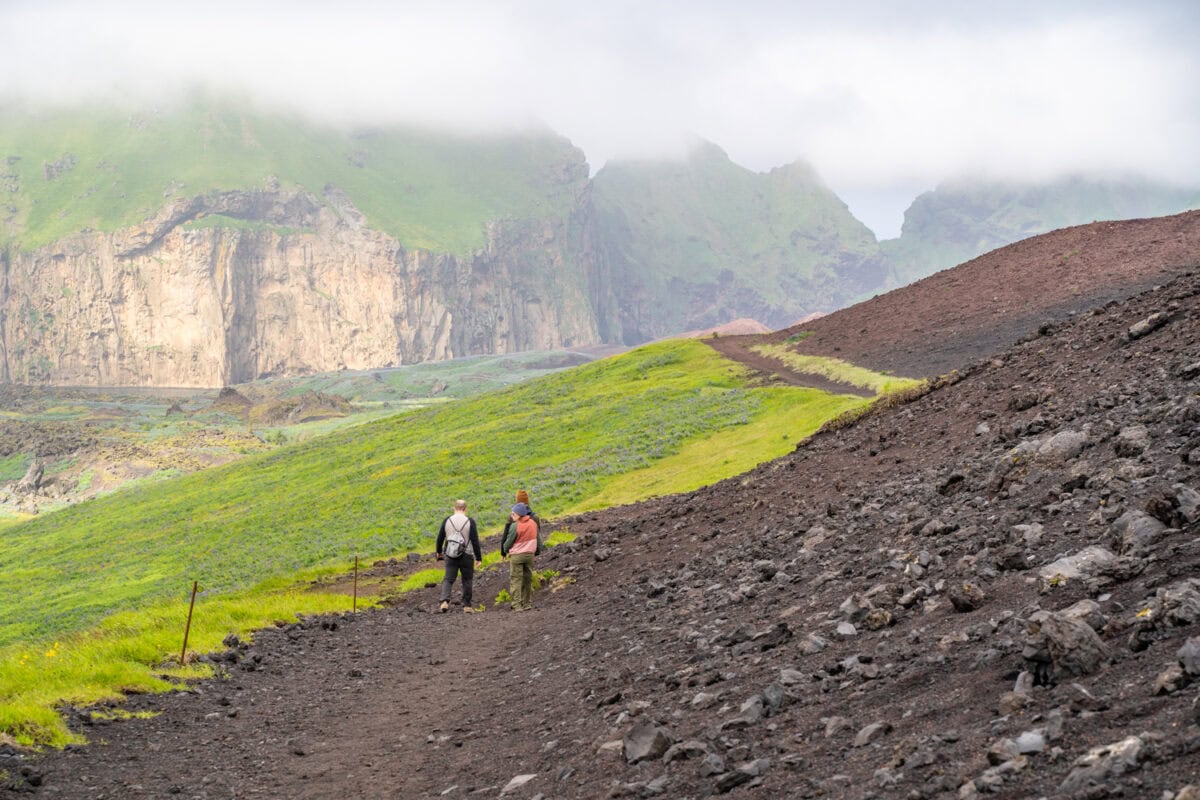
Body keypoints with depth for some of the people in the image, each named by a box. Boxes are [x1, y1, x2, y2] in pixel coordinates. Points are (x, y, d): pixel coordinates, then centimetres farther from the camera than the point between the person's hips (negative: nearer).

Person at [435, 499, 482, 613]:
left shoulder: (447, 521, 0)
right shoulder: (470, 522, -7)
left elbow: (440, 538, 7)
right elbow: (475, 541, -9)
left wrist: (439, 552, 24)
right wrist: (479, 558, -3)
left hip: (450, 556, 2)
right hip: (466, 556, -2)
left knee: (448, 579, 6)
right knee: (467, 581, 11)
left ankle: (445, 600, -16)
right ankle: (466, 605, 14)